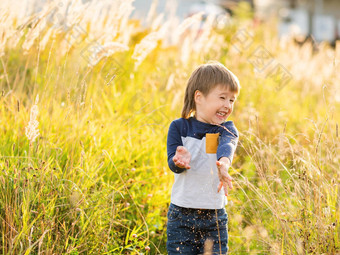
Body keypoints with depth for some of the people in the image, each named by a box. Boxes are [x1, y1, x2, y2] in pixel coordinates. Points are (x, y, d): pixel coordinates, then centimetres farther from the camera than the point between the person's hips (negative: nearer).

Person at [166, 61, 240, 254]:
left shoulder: (227, 130, 2)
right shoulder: (179, 127, 0)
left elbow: (227, 146, -21)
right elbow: (172, 163, -9)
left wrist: (224, 163, -45)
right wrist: (179, 160, -35)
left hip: (216, 218, 1)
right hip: (181, 216, -1)